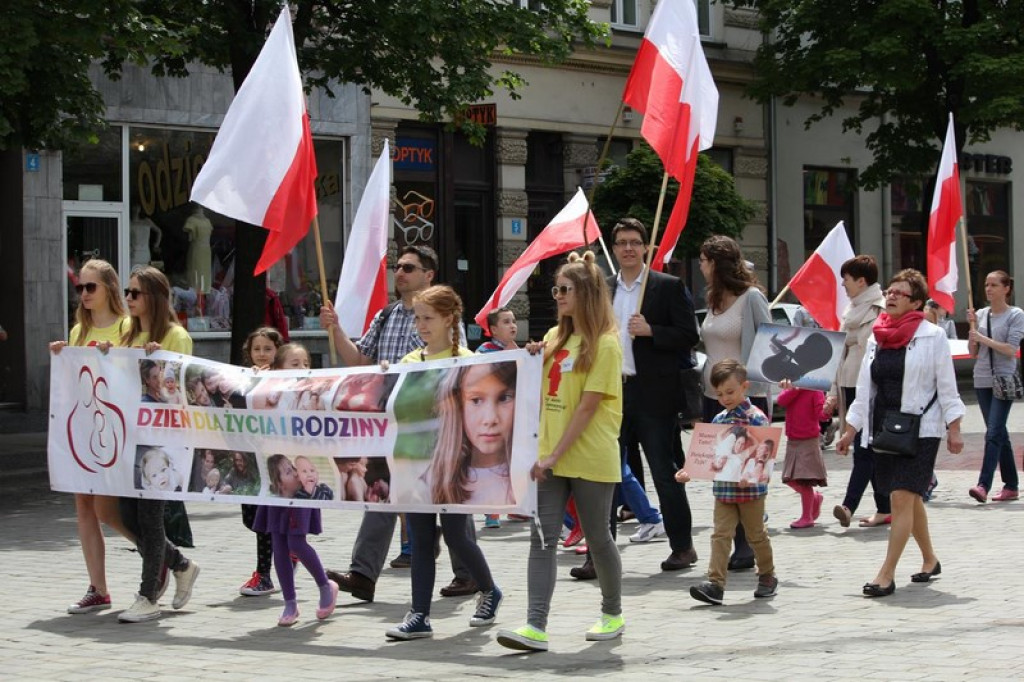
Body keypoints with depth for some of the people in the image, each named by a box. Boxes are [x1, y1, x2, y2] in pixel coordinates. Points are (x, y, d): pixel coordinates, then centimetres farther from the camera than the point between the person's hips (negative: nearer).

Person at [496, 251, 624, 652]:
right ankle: (535, 626, -10)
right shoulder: (555, 337, 13)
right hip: (551, 457, 6)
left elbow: (588, 406, -14)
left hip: (590, 458, -6)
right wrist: (530, 361, 1)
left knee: (597, 537, 7)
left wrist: (556, 455, -18)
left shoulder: (605, 344, -9)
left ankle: (613, 615, 26)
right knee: (543, 538, -4)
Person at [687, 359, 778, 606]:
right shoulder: (718, 420, 9)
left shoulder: (756, 418, -9)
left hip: (750, 490, -5)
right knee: (721, 534, -5)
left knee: (756, 534, 10)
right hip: (723, 490, 5)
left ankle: (767, 577, 28)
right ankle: (715, 583, -11)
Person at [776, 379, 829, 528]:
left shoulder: (815, 390, -9)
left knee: (804, 481, -7)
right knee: (790, 479, 11)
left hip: (809, 441, -7)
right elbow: (782, 401, -10)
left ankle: (807, 517, 4)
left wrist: (827, 410, -36)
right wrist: (794, 388, -20)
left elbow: (819, 413, -16)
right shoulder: (790, 389, 8)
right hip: (792, 441, 7)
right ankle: (815, 498, 35)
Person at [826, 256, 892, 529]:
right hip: (851, 386, 9)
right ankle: (884, 509, 14)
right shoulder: (853, 310, 19)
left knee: (864, 449, -13)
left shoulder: (879, 311, -9)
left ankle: (849, 506, -22)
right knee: (869, 450, 9)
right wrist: (835, 392, 18)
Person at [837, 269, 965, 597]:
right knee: (910, 499, 13)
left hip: (921, 429, -6)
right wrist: (850, 430, 11)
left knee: (902, 497, -13)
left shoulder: (932, 336, -5)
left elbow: (947, 386, -4)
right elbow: (864, 389, 14)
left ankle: (886, 575, -14)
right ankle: (930, 560, 30)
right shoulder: (876, 339, 10)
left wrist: (953, 430, -7)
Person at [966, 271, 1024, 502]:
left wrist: (983, 339, -14)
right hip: (982, 379, 6)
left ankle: (984, 485, -22)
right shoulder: (981, 314, 11)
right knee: (999, 433, 10)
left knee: (994, 433, -15)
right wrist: (972, 326, -2)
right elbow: (973, 352, 11)